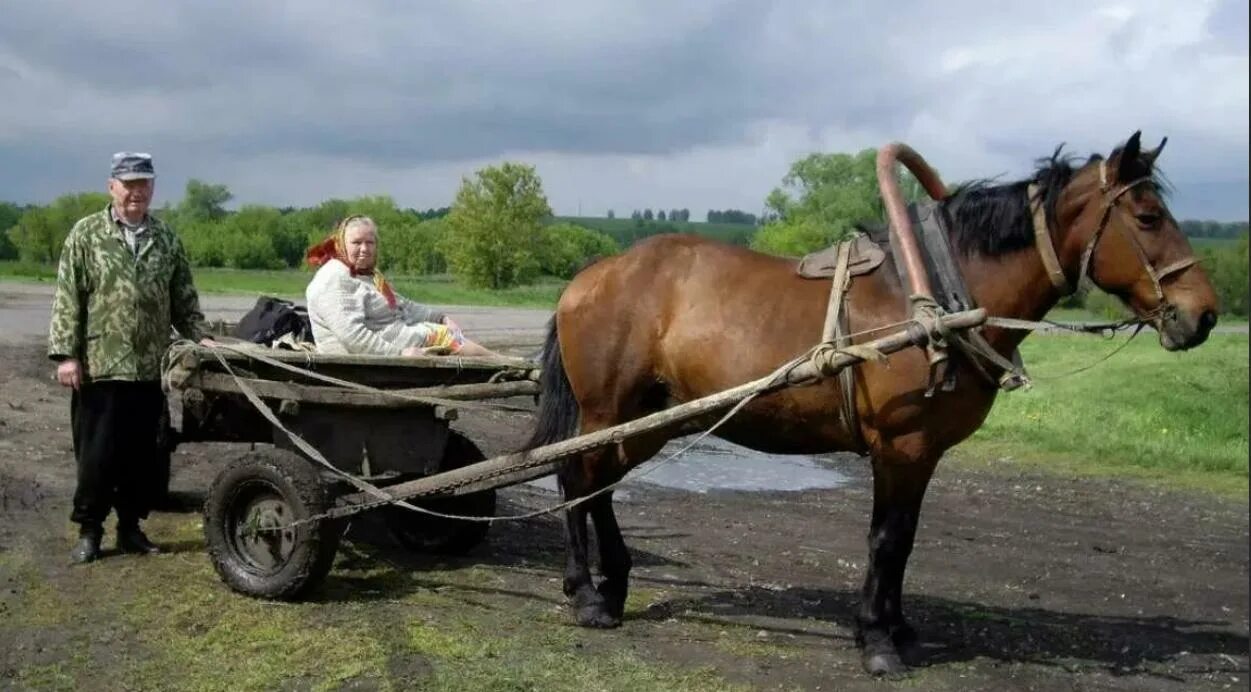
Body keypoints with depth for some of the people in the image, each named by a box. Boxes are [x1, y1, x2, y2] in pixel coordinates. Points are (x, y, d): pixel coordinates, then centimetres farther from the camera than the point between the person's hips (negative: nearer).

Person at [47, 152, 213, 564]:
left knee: (143, 454, 8)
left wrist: (200, 336, 3)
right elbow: (67, 299, -2)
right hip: (99, 366, -3)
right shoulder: (86, 234, 1)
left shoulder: (167, 240, 11)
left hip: (151, 369, 3)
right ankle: (89, 530, 16)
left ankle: (130, 527, 21)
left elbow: (183, 300, 16)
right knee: (96, 453, 2)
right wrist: (65, 353, -8)